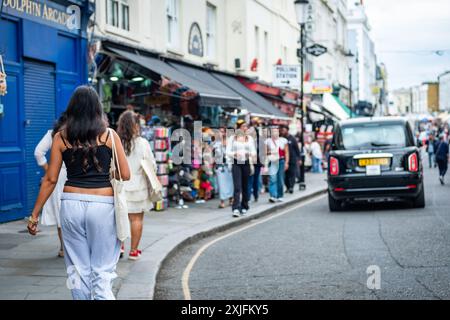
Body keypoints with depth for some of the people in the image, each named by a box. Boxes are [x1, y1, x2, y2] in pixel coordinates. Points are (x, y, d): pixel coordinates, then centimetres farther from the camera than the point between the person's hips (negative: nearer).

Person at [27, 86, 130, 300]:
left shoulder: (61, 137, 3)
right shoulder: (109, 135, 1)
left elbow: (50, 180, 2)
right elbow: (125, 175, 0)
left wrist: (34, 214, 8)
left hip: (72, 203, 2)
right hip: (103, 203, -1)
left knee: (78, 268, 12)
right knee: (102, 270, 4)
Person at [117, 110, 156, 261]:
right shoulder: (142, 143, -11)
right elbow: (152, 166, -5)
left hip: (119, 186, 2)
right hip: (137, 186, -2)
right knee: (137, 218, 7)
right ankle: (134, 250, 12)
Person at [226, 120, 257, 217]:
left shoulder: (250, 138, 10)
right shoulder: (232, 138, 3)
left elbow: (253, 151, 7)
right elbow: (228, 152, 1)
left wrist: (251, 154, -15)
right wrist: (234, 154, -19)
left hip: (246, 163, 3)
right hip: (236, 163, -3)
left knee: (245, 186, 9)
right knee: (237, 186, -12)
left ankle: (244, 207, 22)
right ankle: (236, 208, -16)